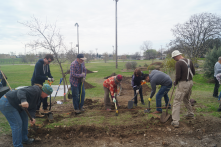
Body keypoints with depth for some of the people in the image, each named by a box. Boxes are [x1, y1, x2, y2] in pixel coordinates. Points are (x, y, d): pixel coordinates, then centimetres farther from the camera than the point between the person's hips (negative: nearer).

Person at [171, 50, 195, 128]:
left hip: (183, 84, -8)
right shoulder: (189, 61, 8)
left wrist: (175, 82, -2)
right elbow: (193, 72, 15)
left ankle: (175, 122, -6)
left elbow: (178, 76, -19)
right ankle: (190, 114, 44)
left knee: (177, 101, -4)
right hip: (190, 82, 8)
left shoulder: (178, 63, -15)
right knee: (186, 99, 28)